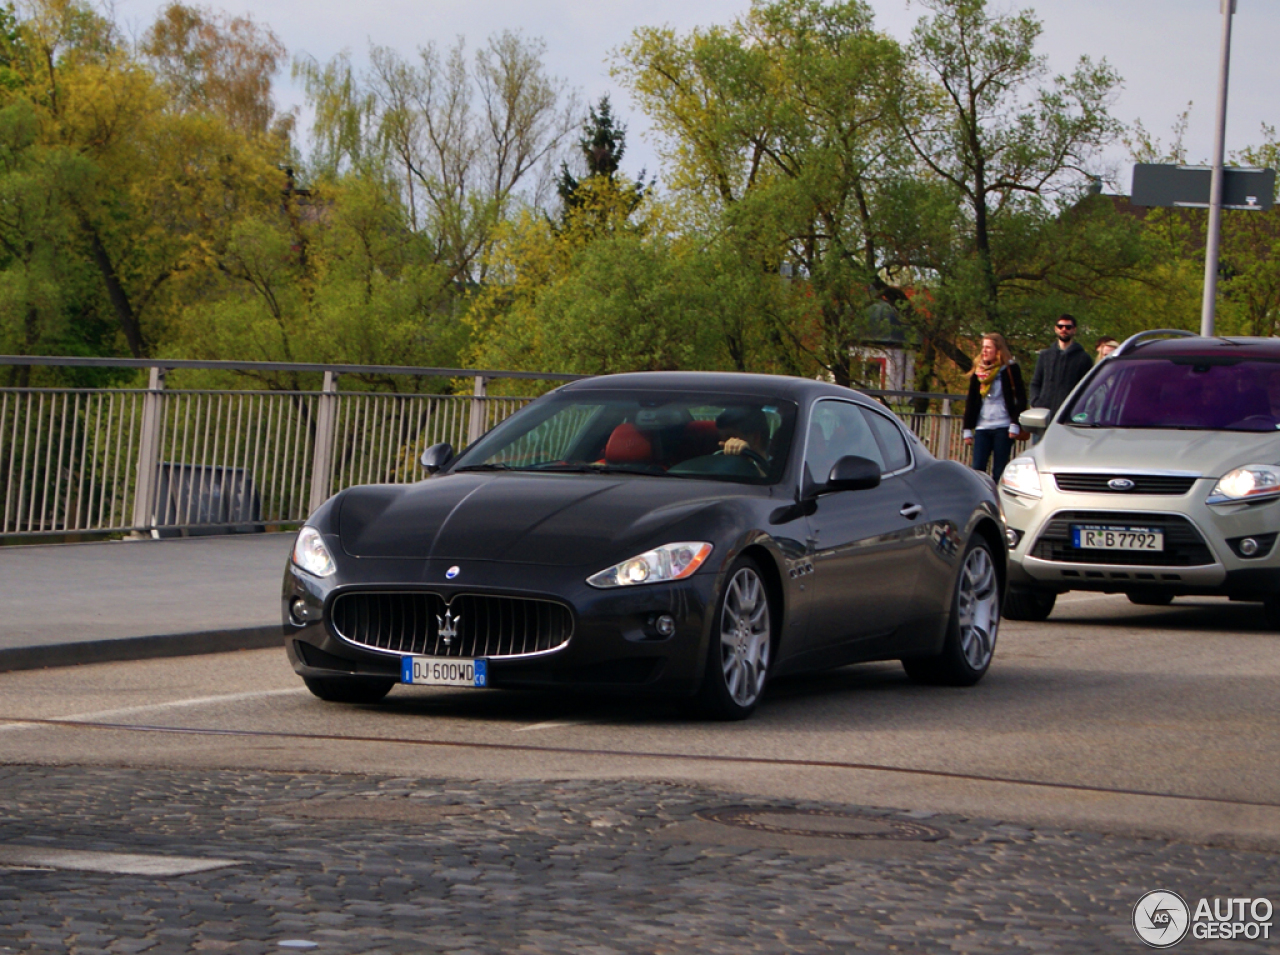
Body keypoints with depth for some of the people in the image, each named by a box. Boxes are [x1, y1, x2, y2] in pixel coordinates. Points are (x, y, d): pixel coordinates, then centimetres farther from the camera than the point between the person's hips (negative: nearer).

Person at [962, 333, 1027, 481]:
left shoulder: (1010, 369, 0)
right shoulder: (978, 371, 13)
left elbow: (1021, 398, -3)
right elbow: (971, 402, 16)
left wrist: (1015, 424, -11)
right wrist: (967, 429, 12)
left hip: (1003, 428, -4)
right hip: (982, 428, 4)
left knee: (999, 472, -4)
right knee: (977, 469, -5)